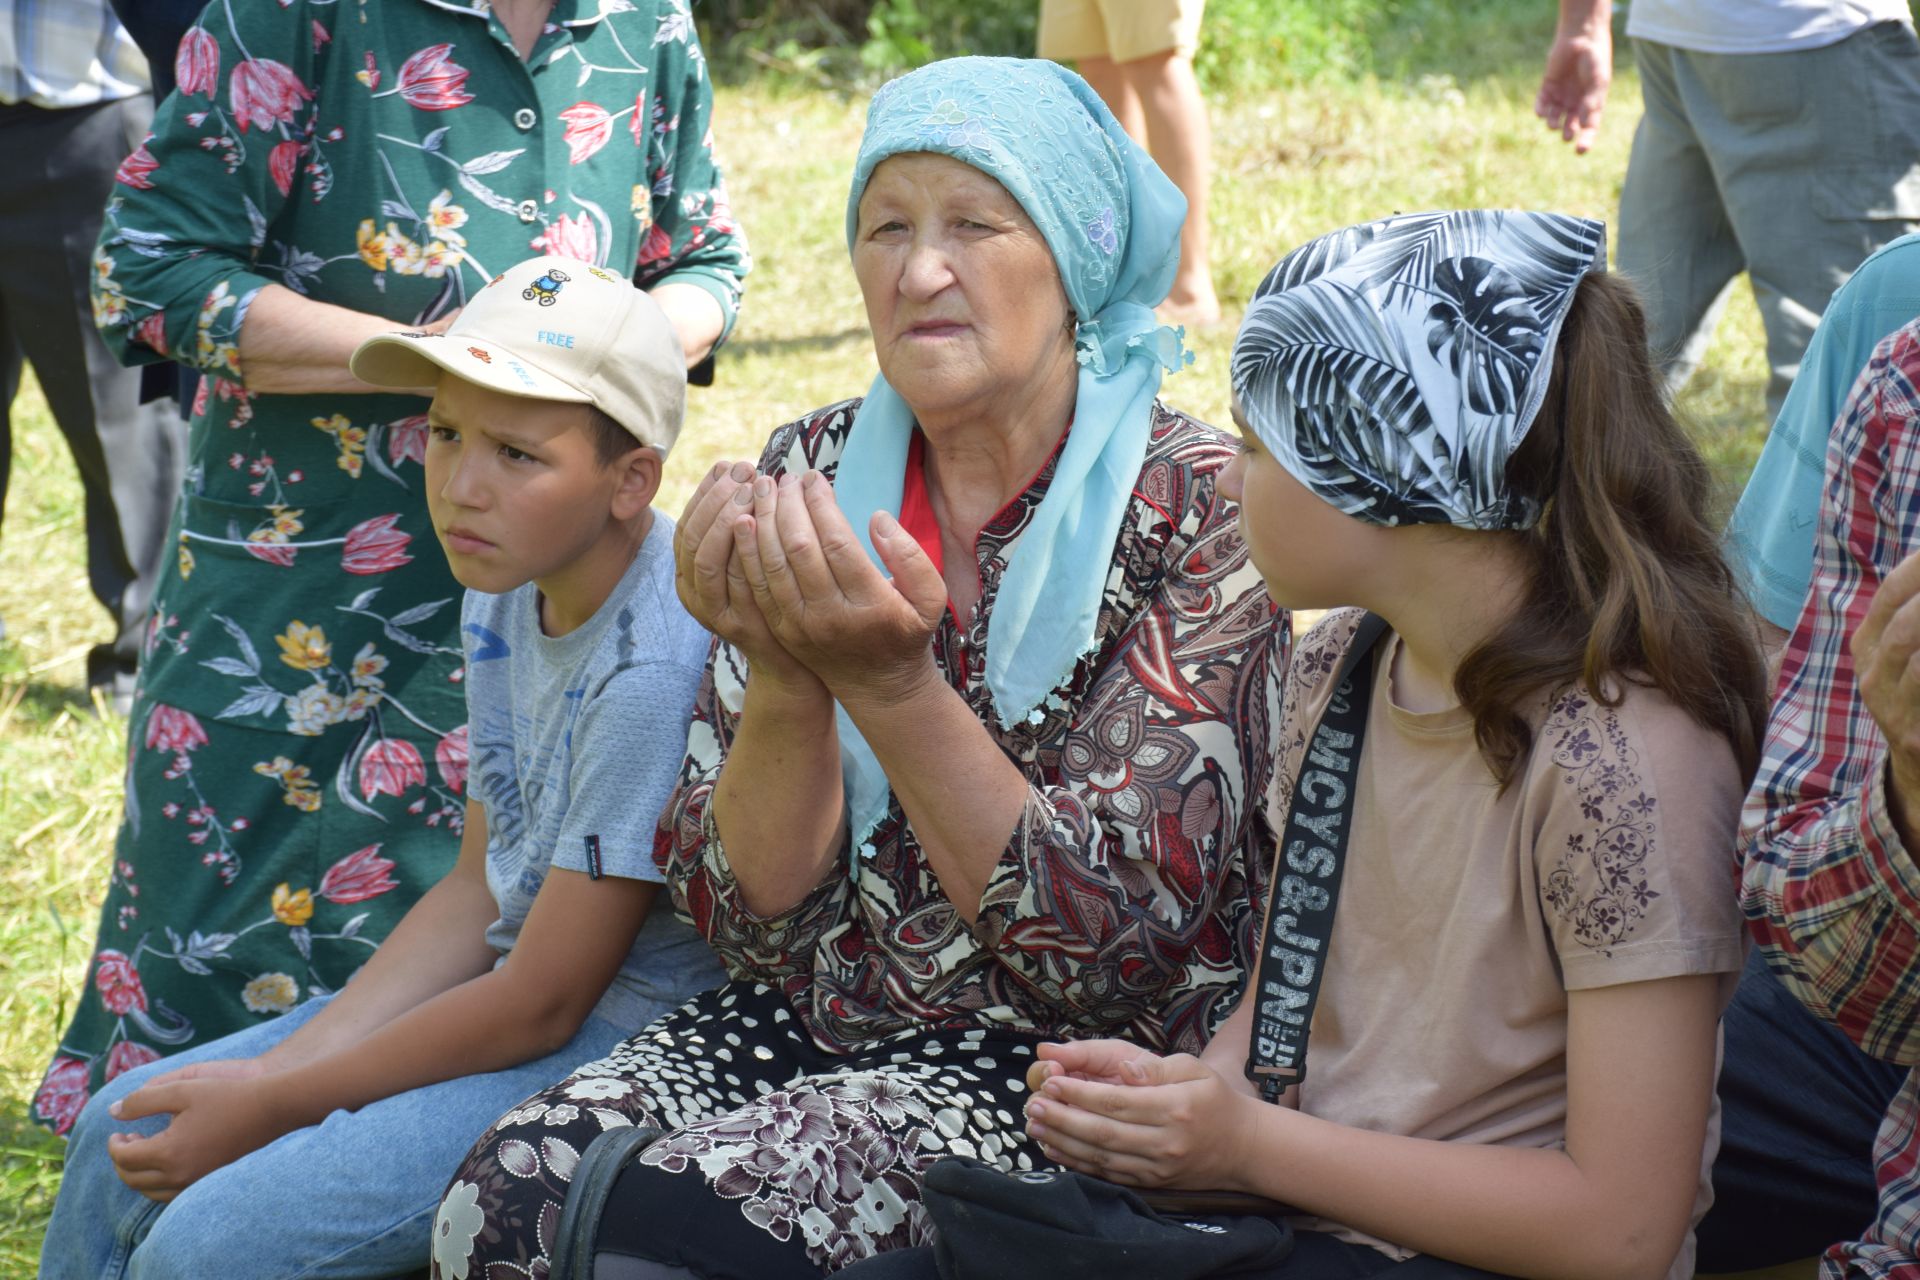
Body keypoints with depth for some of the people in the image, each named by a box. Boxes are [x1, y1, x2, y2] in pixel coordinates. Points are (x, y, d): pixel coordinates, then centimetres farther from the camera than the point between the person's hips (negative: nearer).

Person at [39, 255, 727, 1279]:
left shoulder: (653, 665, -26)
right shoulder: (509, 592, 2)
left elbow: (540, 1002, -21)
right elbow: (480, 890, 8)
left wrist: (273, 1104, -12)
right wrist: (277, 1068, -3)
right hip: (528, 981, 9)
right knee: (124, 1135, 11)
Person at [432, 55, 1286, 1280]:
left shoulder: (1194, 511, -9)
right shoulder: (809, 474, 3)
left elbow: (1118, 936, -15)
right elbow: (747, 911, -1)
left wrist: (893, 683, -25)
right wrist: (786, 673, -19)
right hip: (813, 1016, 4)